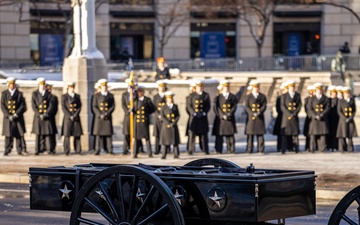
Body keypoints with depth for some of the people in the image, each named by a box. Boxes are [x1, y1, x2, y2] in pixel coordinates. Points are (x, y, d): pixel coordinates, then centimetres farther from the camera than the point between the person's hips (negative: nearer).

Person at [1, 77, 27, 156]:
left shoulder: (19, 94, 8)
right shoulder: (4, 94, 10)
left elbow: (23, 106, 1)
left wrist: (16, 115, -11)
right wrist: (8, 115, -10)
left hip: (18, 118, 0)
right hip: (8, 118, 0)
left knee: (19, 134, -3)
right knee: (8, 135, -3)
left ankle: (20, 150, 2)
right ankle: (7, 151, 1)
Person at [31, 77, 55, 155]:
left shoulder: (49, 94, 9)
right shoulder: (34, 94, 8)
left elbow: (51, 106, 3)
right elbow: (33, 106, 1)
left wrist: (46, 114, -10)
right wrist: (39, 114, -10)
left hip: (47, 117, 0)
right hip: (38, 117, 0)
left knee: (48, 133, -4)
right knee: (38, 133, -1)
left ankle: (49, 150, -4)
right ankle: (38, 150, 2)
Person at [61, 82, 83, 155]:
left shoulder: (77, 96, 13)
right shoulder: (64, 96, 5)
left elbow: (79, 107, 6)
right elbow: (63, 108, -3)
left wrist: (75, 115, -8)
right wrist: (70, 116, -12)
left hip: (76, 118, 3)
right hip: (67, 118, -3)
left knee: (77, 135, -1)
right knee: (67, 135, -7)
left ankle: (78, 150, 2)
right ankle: (66, 151, -5)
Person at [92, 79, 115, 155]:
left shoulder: (110, 96, 9)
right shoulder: (96, 96, 7)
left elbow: (113, 107, 2)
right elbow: (94, 107, 1)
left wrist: (106, 114, -11)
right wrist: (100, 115, -12)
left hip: (108, 118, 0)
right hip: (99, 118, 0)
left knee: (109, 133, -3)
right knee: (99, 133, -4)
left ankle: (110, 150, -3)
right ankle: (98, 150, -3)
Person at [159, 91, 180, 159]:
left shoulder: (175, 106, 9)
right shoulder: (164, 107, 3)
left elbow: (178, 116, 5)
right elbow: (162, 116, -4)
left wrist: (174, 123, -9)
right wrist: (168, 123, -14)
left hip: (174, 126, 2)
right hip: (166, 125, -2)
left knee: (175, 140, 0)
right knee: (165, 140, -4)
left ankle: (176, 155, 2)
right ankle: (164, 155, -2)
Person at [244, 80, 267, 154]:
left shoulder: (263, 97, 11)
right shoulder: (248, 97, 8)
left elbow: (264, 106, 1)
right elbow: (246, 107, -1)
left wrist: (259, 113, -16)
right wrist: (253, 113, -16)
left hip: (260, 118, 1)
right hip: (251, 118, -1)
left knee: (260, 134, -2)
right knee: (250, 134, -3)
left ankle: (261, 149, -1)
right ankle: (249, 150, -1)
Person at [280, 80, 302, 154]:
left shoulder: (298, 95, 11)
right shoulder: (284, 96, 6)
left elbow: (300, 105, 5)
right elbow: (282, 106, -2)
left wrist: (294, 114, -9)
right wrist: (289, 114, -13)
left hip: (295, 117, 2)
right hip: (286, 117, -2)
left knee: (295, 133, -1)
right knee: (285, 133, -5)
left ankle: (296, 149, 0)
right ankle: (283, 150, -6)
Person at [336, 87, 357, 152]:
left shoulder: (352, 100, 8)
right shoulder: (341, 101, 3)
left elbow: (354, 111, 6)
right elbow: (339, 111, -3)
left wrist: (350, 118, -8)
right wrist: (345, 119, -14)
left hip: (350, 121, 2)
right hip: (343, 120, -2)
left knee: (350, 135, 1)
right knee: (342, 135, -6)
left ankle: (350, 149, 6)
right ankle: (342, 149, -2)